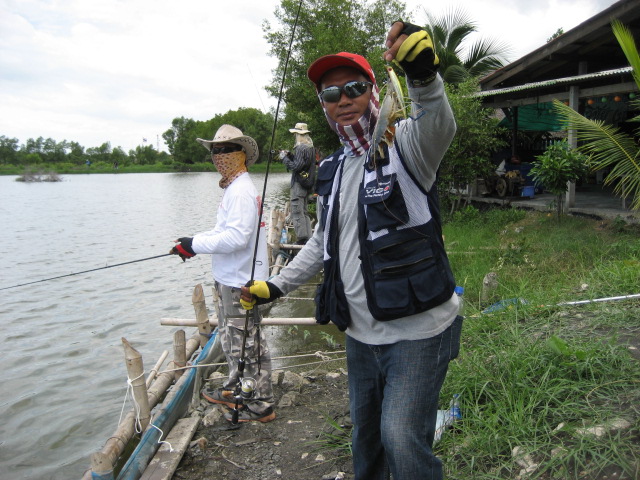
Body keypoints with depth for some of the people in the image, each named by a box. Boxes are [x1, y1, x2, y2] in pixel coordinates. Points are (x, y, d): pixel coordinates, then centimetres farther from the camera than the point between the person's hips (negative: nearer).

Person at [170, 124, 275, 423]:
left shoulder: (241, 191, -20)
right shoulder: (234, 188, 15)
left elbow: (236, 237, -27)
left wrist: (195, 245, -20)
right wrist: (194, 241, 7)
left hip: (241, 281, -11)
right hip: (231, 279, 11)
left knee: (247, 343, -1)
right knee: (231, 337, 23)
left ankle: (260, 405, 12)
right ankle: (234, 390, 40)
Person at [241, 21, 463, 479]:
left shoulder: (404, 146, -10)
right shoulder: (332, 171, 11)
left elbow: (439, 127, -35)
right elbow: (322, 243, 21)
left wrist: (424, 76, -55)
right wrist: (275, 287, 18)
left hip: (418, 330, -7)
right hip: (362, 333, 7)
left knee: (402, 440, -11)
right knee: (365, 436, 21)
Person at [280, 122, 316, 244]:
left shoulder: (301, 148, -16)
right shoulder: (311, 147, 13)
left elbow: (295, 166, -20)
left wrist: (285, 158, -8)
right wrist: (290, 155, 14)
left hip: (299, 185, -10)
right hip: (308, 184, 10)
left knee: (297, 213, -6)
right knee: (304, 212, 15)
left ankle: (302, 239, -8)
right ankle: (307, 237, 17)